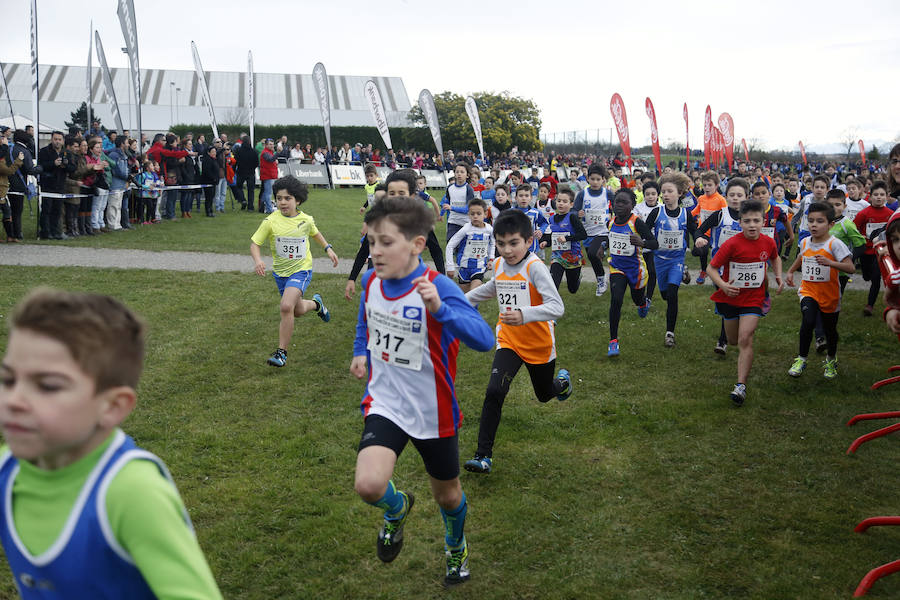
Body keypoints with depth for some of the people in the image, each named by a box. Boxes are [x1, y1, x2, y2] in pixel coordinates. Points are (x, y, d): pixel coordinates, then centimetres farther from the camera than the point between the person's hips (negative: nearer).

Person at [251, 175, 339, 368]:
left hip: (301, 270, -2)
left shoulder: (306, 220, -8)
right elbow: (255, 243, -10)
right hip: (280, 272, 3)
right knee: (298, 311, 17)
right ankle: (315, 303, 55)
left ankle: (281, 352, -12)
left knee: (286, 307, -24)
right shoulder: (271, 221, -14)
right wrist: (257, 260, -28)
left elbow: (315, 233, 16)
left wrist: (328, 248, 12)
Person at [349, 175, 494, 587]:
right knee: (368, 485, -21)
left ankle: (456, 546, 54)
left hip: (433, 413, -2)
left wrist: (439, 309, -48)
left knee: (447, 494, 18)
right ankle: (397, 508, 18)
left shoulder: (437, 288, -23)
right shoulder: (371, 282, -6)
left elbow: (484, 339, -36)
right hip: (384, 403, 3)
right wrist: (360, 352, 9)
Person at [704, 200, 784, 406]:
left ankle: (741, 385, -11)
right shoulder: (732, 244, -17)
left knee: (745, 339, -15)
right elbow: (711, 268, -14)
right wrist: (722, 285, -31)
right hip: (730, 297, 0)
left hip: (753, 298, 0)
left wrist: (778, 275, 2)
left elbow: (775, 258, 19)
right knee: (733, 341, 14)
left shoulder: (768, 242, -5)